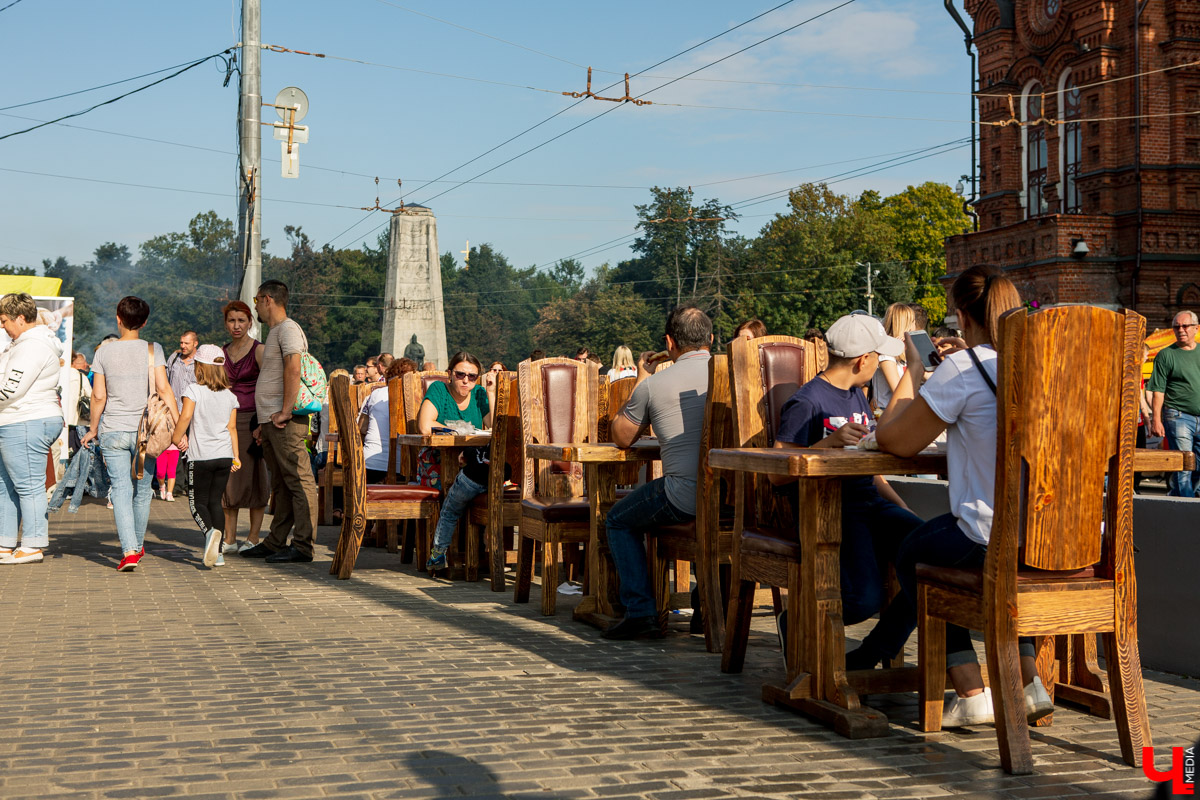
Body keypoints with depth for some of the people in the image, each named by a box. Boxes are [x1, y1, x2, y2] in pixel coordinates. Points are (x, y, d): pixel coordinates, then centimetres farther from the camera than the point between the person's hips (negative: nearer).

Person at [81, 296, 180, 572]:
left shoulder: (104, 352, 1)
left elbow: (98, 396, 2)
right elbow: (163, 388, -9)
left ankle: (129, 551, -16)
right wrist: (178, 424, -7)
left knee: (121, 489, -3)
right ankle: (138, 546, 28)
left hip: (112, 431, 0)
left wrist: (93, 429, 14)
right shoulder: (152, 349, -1)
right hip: (145, 430, 0)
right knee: (142, 490, 14)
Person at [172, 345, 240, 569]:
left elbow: (185, 417, -17)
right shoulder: (230, 396, 8)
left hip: (201, 457, -4)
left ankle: (210, 530, -27)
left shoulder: (194, 391, -6)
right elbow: (232, 428, 10)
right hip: (224, 456, 4)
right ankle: (217, 553, 7)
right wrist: (236, 456, 14)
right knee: (215, 501, 11)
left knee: (198, 501, 4)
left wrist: (176, 438, -3)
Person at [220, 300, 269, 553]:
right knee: (227, 479, 3)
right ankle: (229, 539, 9)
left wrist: (263, 424, -18)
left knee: (252, 478, -2)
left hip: (251, 420, -5)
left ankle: (253, 538, 5)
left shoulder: (259, 350, -5)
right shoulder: (222, 353, 13)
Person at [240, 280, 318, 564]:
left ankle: (302, 546, -10)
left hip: (286, 421, -11)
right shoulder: (274, 333, 24)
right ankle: (276, 542, 18)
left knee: (298, 481, -9)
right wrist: (265, 422, 23)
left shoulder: (288, 329, -9)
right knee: (280, 485, 13)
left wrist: (285, 411, -24)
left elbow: (293, 369, -23)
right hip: (272, 421, 11)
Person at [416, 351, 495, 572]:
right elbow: (425, 427, -18)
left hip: (468, 463, 4)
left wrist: (491, 393, -6)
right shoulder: (438, 390, -1)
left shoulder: (479, 394, 11)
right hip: (436, 462, -4)